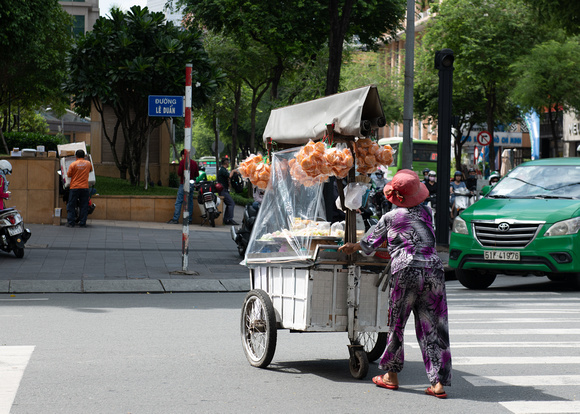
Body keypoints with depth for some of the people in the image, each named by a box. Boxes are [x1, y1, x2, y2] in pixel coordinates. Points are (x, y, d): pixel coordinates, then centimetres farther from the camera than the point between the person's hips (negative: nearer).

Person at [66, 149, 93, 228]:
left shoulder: (73, 165, -8)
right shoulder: (88, 163, 2)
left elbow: (69, 174, -1)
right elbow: (91, 170, 21)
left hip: (74, 187, -2)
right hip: (85, 187, 2)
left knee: (71, 206, 6)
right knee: (84, 206, 7)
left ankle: (70, 222, 4)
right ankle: (82, 223, 5)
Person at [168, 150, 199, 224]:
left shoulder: (182, 161, -6)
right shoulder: (194, 163, 9)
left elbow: (179, 173, -12)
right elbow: (197, 174, 10)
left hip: (184, 184, -5)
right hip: (191, 185, 5)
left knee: (178, 202, -6)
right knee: (190, 202, 8)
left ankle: (175, 219, -12)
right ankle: (189, 219, 7)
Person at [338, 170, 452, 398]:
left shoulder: (390, 218, 6)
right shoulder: (426, 213, 15)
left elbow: (369, 243, 18)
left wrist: (351, 247, 40)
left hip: (406, 271, -3)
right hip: (434, 269, 3)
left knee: (396, 324, 13)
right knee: (432, 328, 5)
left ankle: (391, 375, 25)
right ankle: (439, 382, 0)